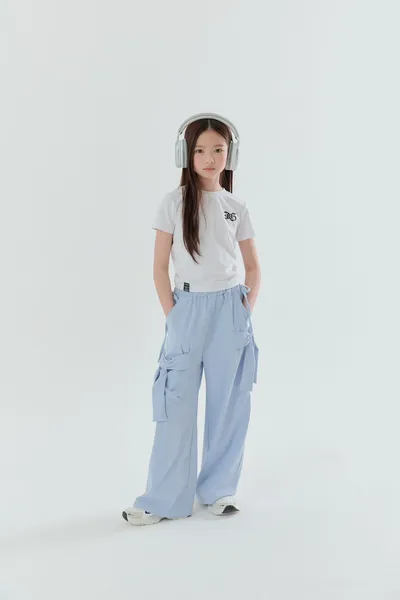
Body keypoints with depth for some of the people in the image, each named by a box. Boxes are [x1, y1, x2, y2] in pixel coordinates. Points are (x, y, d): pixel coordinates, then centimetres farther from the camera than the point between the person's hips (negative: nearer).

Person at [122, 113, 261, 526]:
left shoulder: (237, 208, 6)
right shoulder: (173, 203, -1)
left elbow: (253, 266, 14)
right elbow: (160, 266, -1)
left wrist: (246, 308, 1)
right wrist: (172, 315, -7)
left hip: (230, 310, 2)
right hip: (187, 309, -2)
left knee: (228, 402, 7)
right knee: (177, 402, 0)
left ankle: (218, 488, 21)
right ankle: (165, 499, 10)